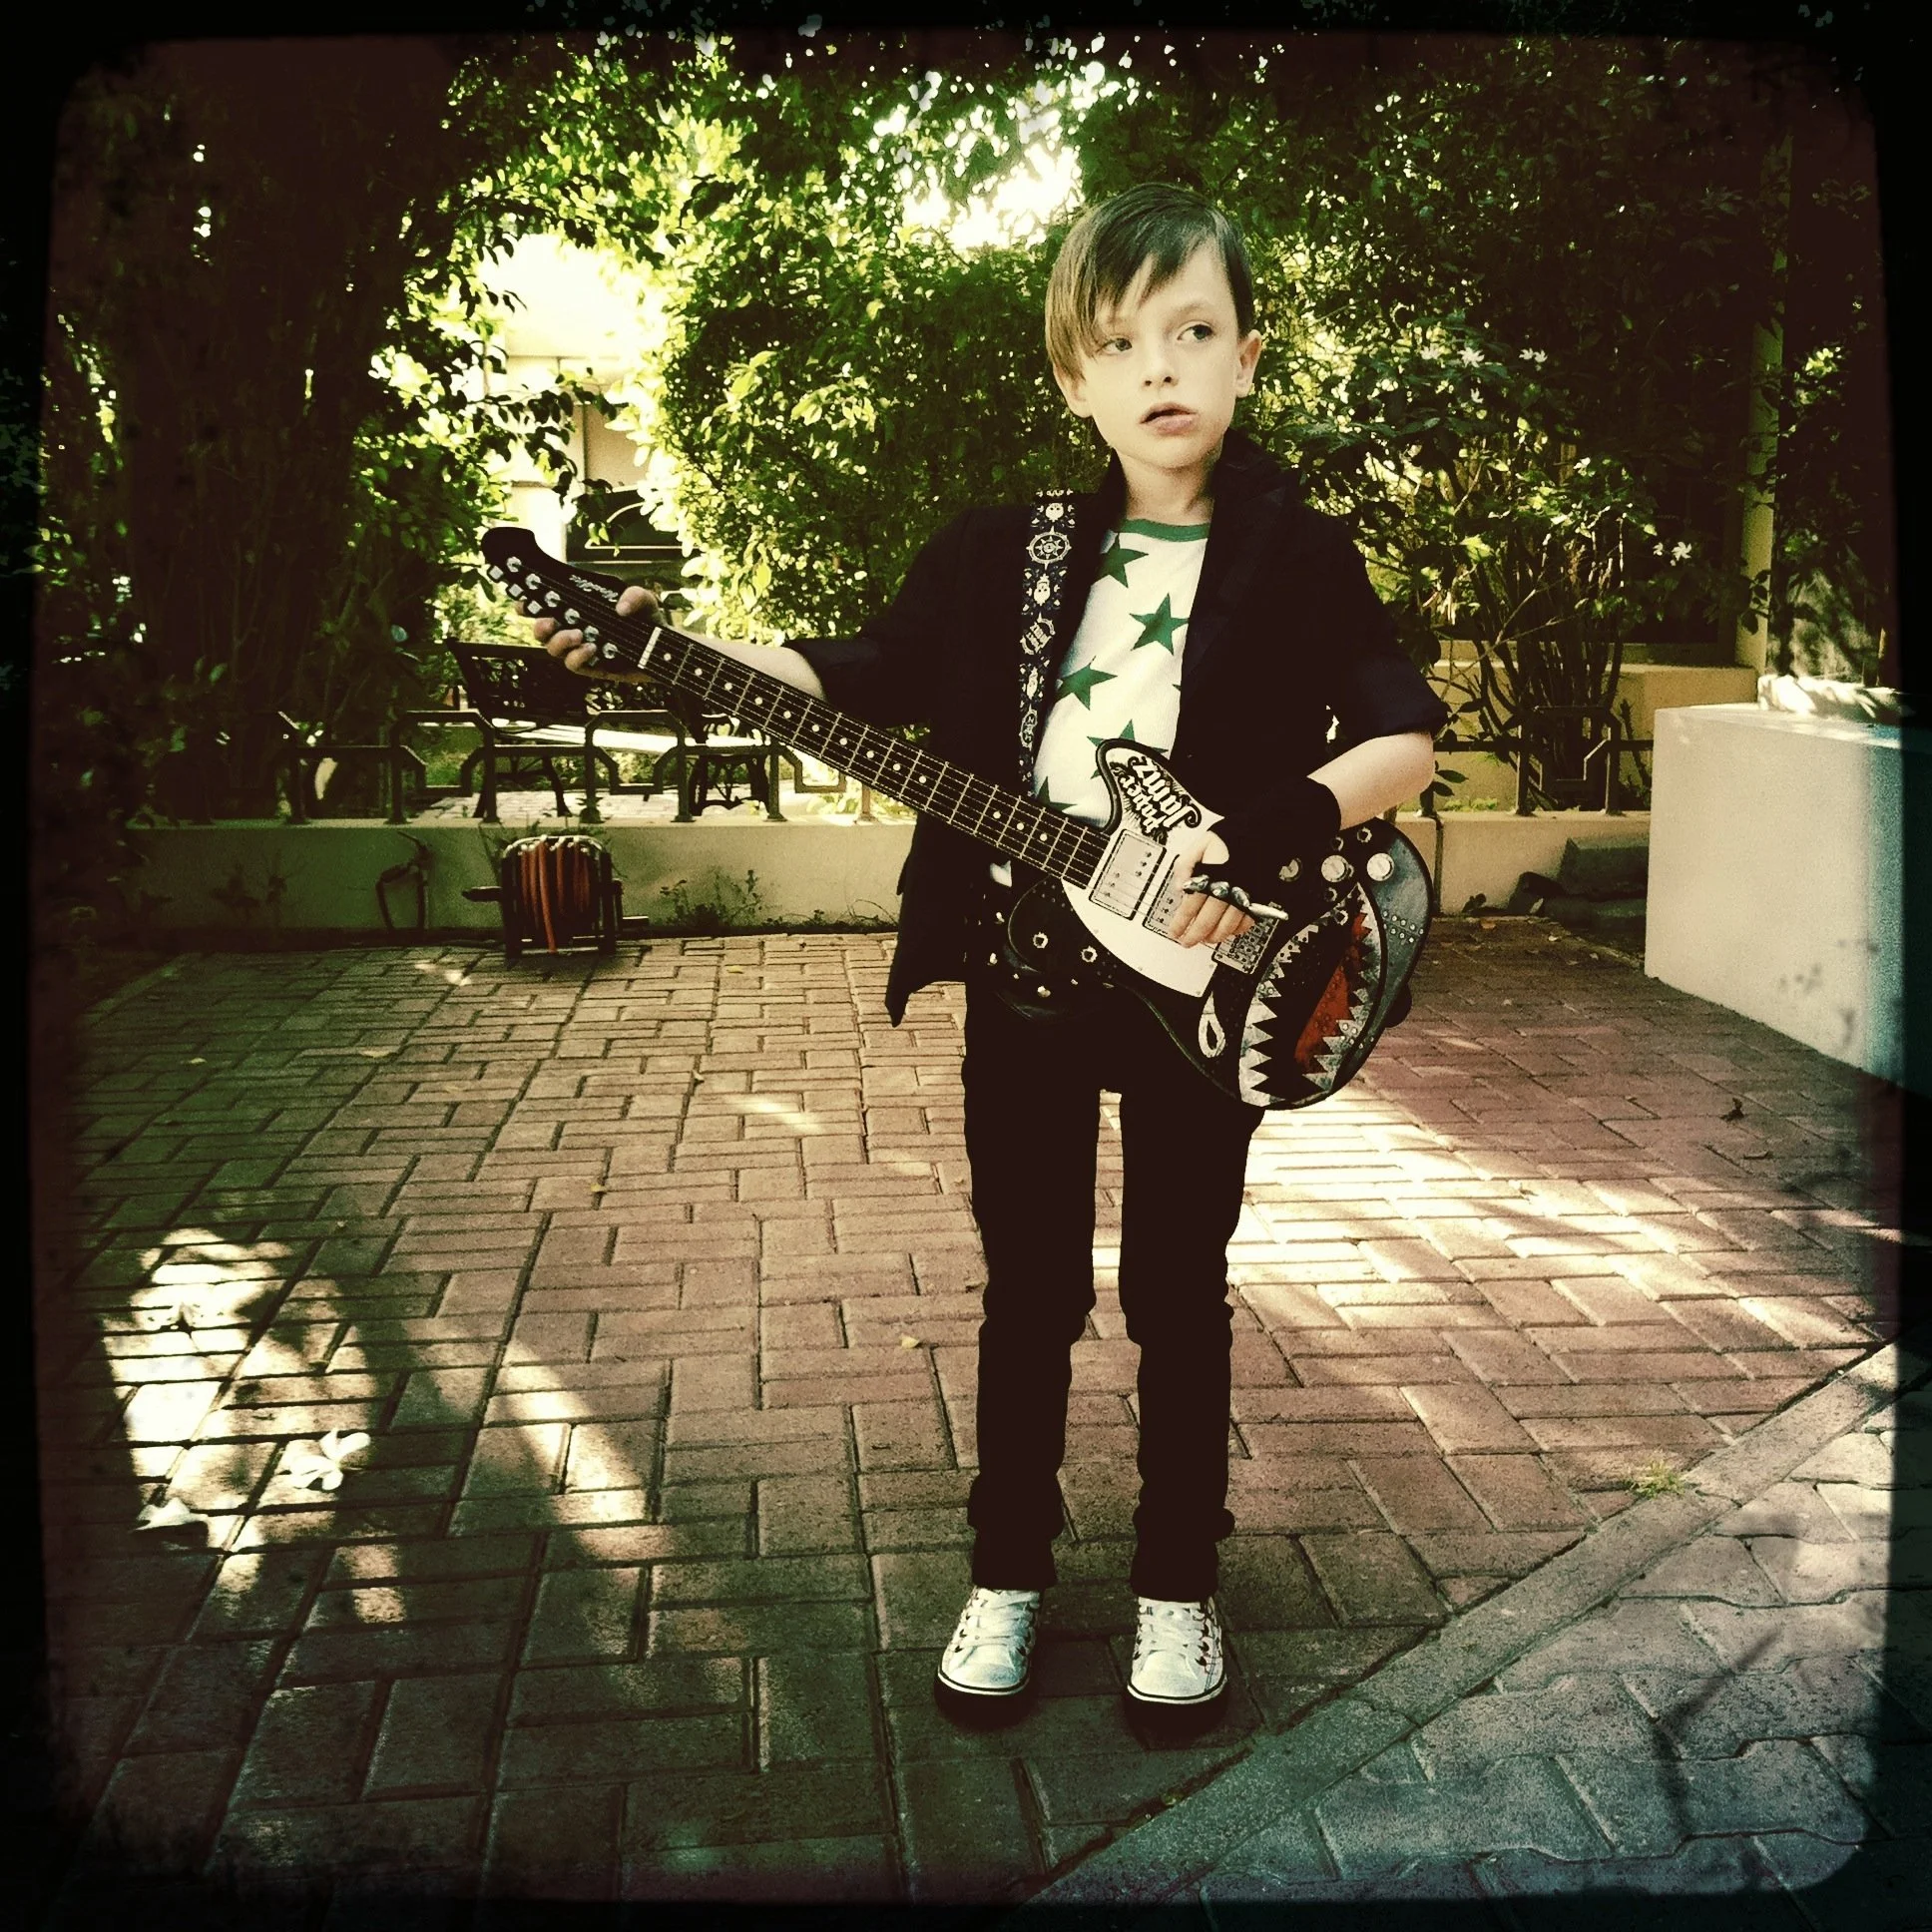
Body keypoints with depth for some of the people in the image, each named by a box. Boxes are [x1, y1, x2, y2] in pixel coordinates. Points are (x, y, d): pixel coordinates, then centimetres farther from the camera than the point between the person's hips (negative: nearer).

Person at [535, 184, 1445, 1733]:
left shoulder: (1296, 556, -3)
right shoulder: (1003, 552, 5)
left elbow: (1408, 740, -6)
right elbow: (867, 677, 11)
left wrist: (1279, 826, -22)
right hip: (1024, 963, 2)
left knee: (1178, 1286, 9)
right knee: (1031, 1286, 12)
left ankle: (1178, 1583, 28)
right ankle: (1009, 1574, 29)